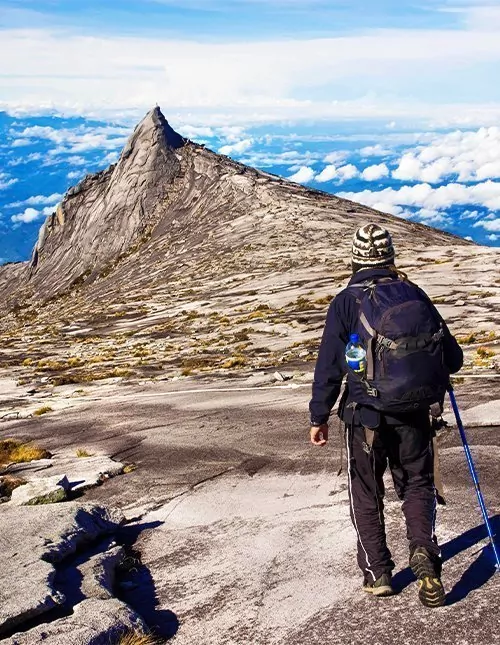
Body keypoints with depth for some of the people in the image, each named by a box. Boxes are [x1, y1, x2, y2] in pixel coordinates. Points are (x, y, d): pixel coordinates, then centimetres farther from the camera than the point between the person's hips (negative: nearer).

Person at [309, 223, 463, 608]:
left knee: (367, 495, 14)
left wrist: (319, 416, 2)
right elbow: (453, 357, 5)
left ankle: (377, 573, 16)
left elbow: (329, 365, -7)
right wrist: (433, 365, 27)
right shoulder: (414, 294, 2)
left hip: (367, 414, -2)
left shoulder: (347, 301, -5)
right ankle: (423, 550, -4)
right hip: (416, 413, 2)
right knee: (417, 485, 18)